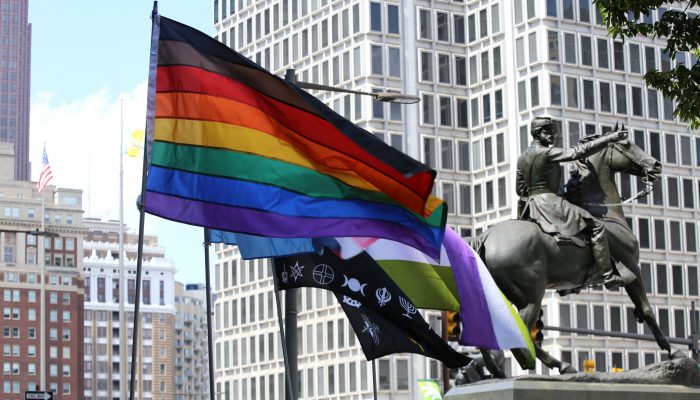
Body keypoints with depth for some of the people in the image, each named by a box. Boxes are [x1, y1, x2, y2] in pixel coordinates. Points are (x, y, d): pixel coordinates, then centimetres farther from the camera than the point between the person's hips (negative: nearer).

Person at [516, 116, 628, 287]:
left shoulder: (522, 158, 12)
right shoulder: (547, 153, -13)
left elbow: (520, 190, 17)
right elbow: (578, 152, -17)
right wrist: (609, 138, -14)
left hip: (530, 206, 8)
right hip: (550, 202, -8)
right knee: (596, 226, -5)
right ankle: (607, 274, -7)